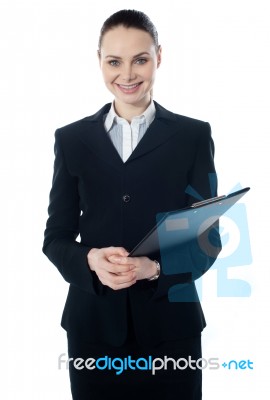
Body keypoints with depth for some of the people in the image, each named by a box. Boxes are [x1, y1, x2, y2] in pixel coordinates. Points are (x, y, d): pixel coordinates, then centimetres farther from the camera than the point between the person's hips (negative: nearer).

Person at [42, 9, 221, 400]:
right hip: (93, 323, 1)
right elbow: (56, 237, 5)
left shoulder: (194, 135, 1)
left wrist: (154, 267, -18)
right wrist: (90, 260, -16)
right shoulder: (71, 139, 5)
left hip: (169, 323, -1)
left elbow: (208, 238, -1)